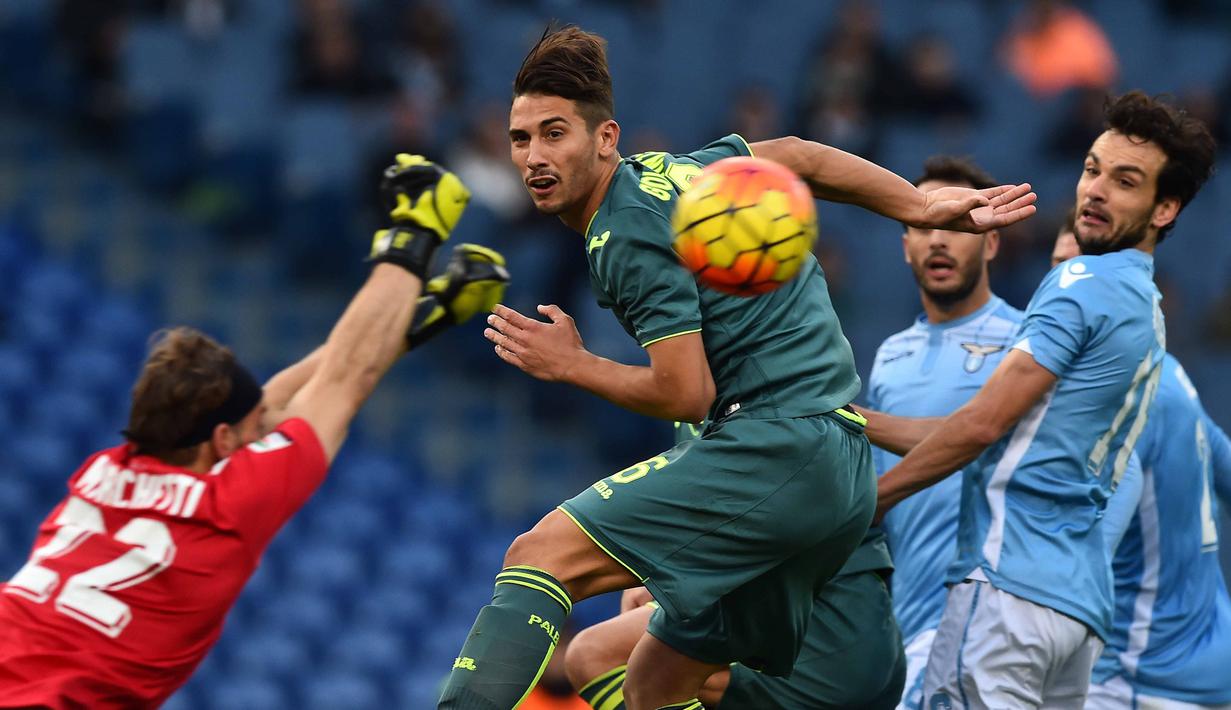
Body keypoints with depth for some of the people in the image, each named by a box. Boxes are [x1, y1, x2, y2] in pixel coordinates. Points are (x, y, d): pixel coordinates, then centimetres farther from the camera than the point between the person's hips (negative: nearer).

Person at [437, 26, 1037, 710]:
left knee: (542, 553, -19)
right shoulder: (667, 169, 15)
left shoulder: (628, 236, -12)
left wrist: (572, 366, -1)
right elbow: (799, 156, 27)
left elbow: (686, 395, -14)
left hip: (777, 443, -10)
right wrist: (925, 206, 33)